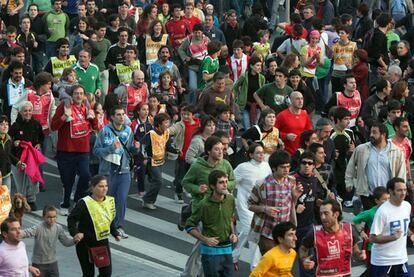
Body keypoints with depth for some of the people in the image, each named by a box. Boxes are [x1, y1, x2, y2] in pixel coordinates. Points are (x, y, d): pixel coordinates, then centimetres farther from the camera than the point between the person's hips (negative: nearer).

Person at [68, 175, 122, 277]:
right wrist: (75, 233, -27)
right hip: (86, 244, -5)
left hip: (103, 242, 5)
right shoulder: (84, 203, -19)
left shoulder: (110, 201, 0)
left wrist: (115, 233, 6)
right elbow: (71, 219, -13)